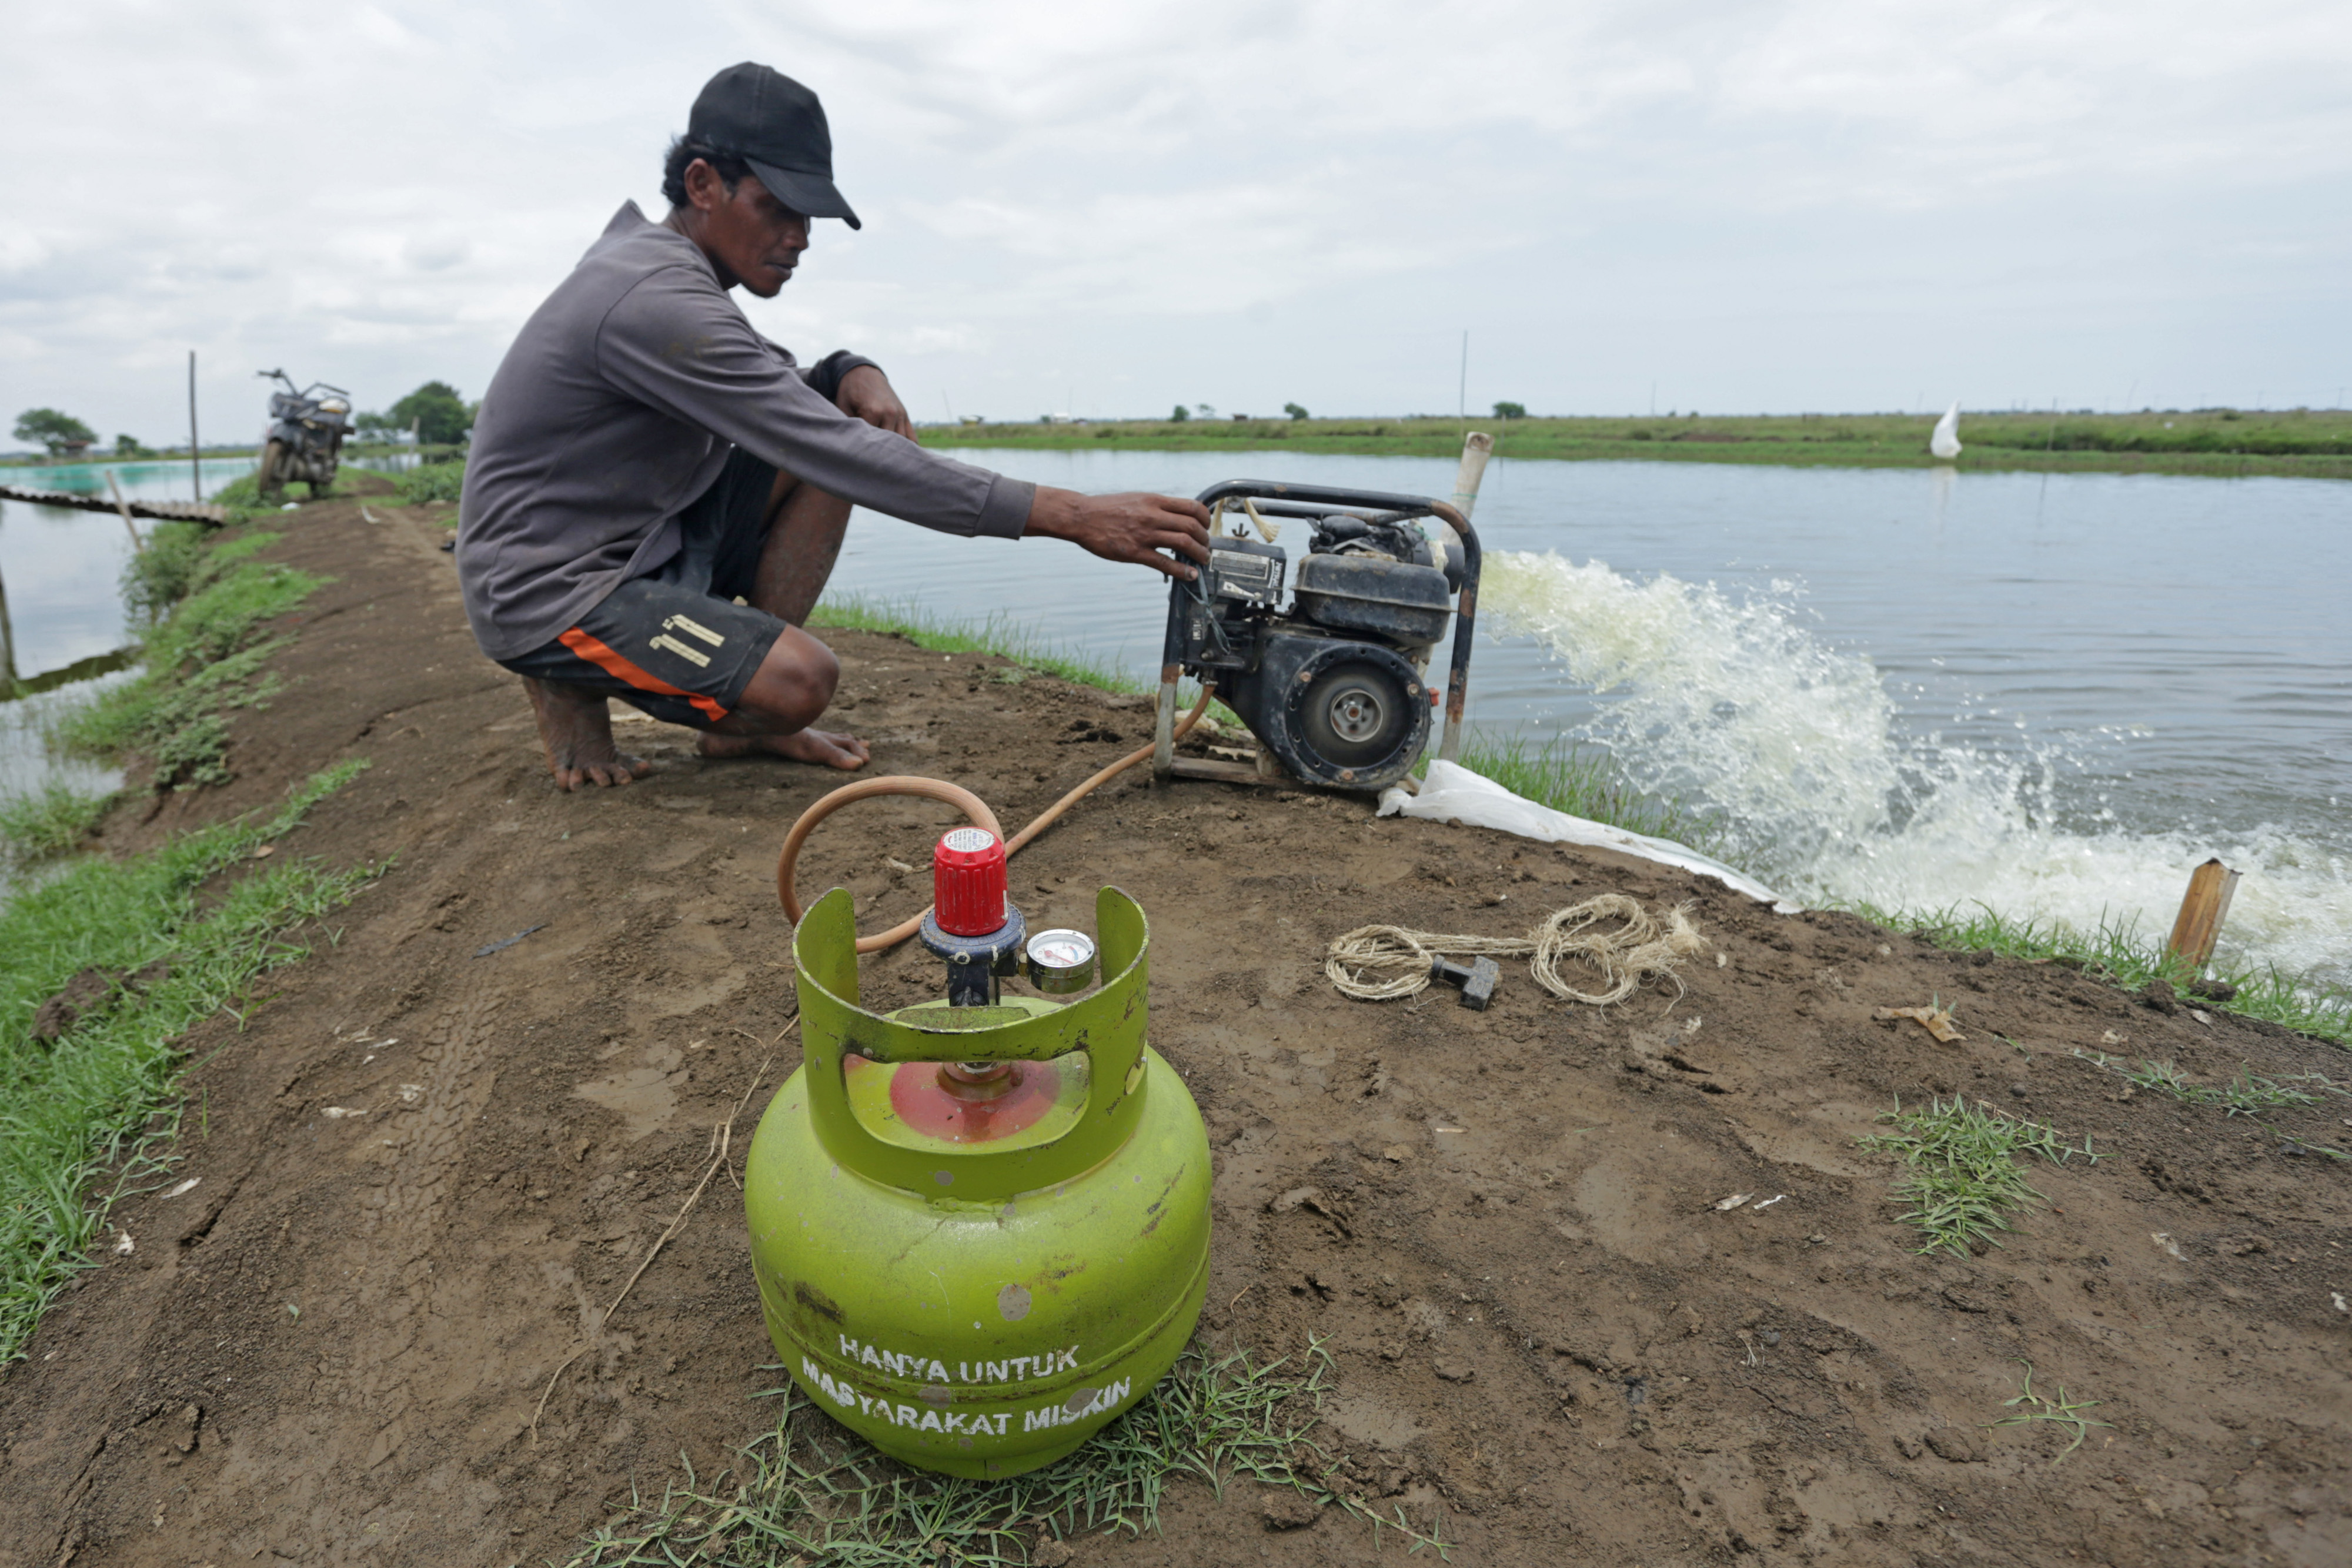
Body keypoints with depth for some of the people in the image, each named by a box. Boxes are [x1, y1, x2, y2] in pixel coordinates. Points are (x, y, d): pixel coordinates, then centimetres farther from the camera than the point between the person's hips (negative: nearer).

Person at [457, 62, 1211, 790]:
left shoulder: (663, 260, 6)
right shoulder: (659, 301, -25)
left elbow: (783, 391, 16)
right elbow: (840, 456, -31)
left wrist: (852, 374, -12)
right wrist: (1068, 515, -34)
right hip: (548, 591, -10)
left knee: (834, 423, -1)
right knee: (802, 680, -29)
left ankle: (735, 718, 1)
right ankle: (573, 685, 1)